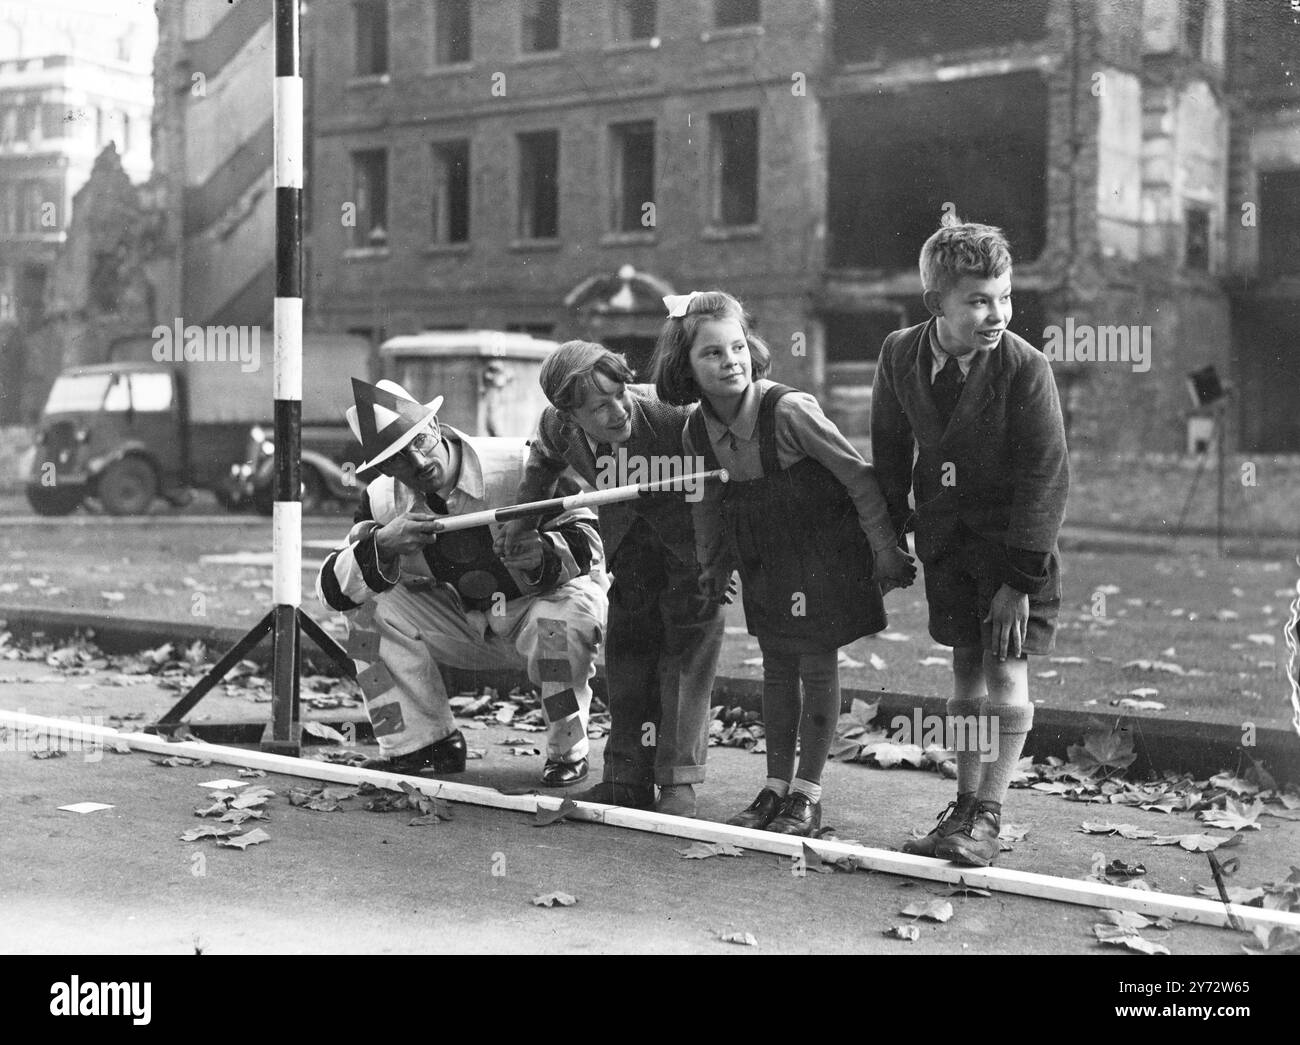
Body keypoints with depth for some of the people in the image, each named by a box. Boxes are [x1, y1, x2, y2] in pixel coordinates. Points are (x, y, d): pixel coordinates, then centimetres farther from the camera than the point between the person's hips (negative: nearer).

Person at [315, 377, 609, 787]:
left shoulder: (522, 465, -24)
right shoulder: (383, 500, -10)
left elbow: (588, 549, -25)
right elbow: (332, 588, -16)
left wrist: (533, 554, -46)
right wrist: (380, 545, -35)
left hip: (541, 604, -4)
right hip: (467, 623, 4)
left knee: (564, 618, -38)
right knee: (372, 605, -14)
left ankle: (568, 753, -13)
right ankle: (422, 744, -3)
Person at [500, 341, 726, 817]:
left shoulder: (674, 415, -36)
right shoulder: (558, 425, -19)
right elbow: (544, 459, 8)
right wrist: (524, 515, 10)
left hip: (691, 542, -5)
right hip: (629, 543, 5)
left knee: (686, 657, -7)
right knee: (627, 655, 7)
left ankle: (678, 782, -1)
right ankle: (628, 779, 14)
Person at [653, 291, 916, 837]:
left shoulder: (789, 409, -27)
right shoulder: (696, 432, -9)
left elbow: (857, 475, -20)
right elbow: (708, 501, 10)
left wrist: (886, 550, -14)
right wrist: (712, 563, 19)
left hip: (822, 550, -5)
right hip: (762, 561, 5)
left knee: (817, 664, 1)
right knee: (776, 666, 13)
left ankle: (808, 793, 12)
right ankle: (776, 785, 24)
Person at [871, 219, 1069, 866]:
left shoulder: (1025, 368, -19)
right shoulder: (900, 356, -6)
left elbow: (1045, 476, -18)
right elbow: (889, 448, 8)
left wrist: (1020, 578, -19)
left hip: (1014, 538, -4)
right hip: (945, 534, 4)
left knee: (1006, 672, -7)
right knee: (966, 670, 10)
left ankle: (987, 817, 1)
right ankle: (964, 807, 19)